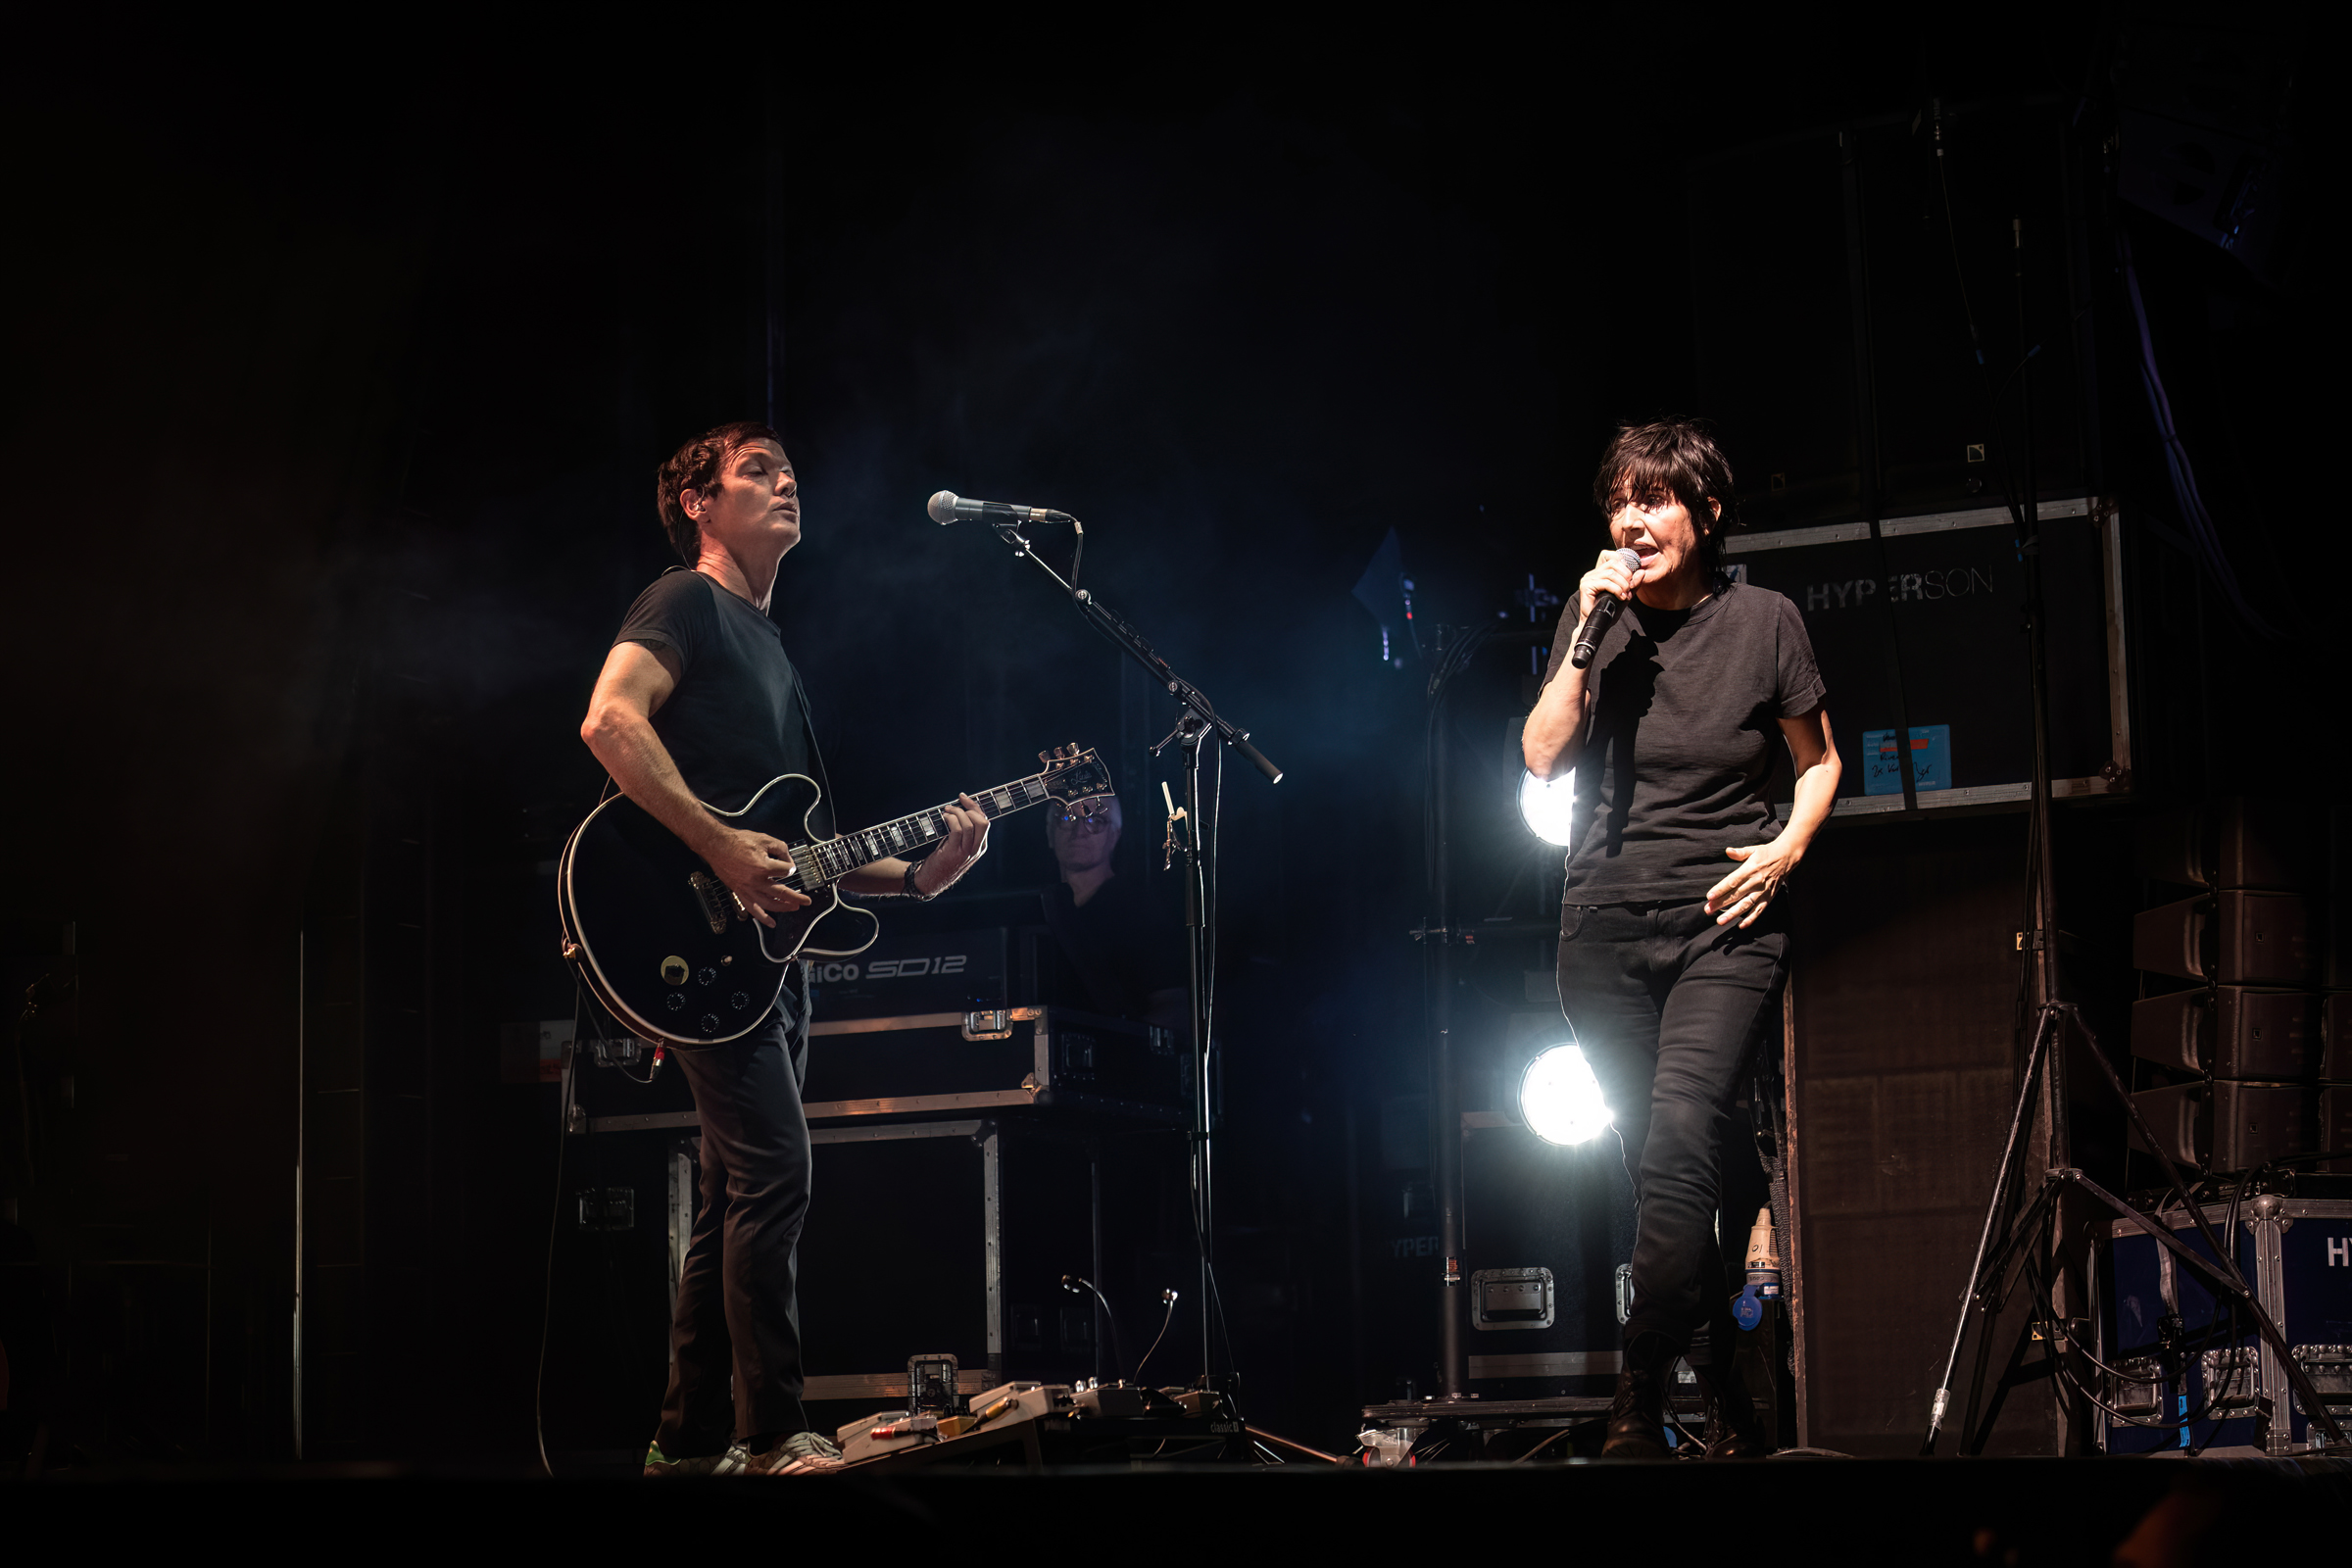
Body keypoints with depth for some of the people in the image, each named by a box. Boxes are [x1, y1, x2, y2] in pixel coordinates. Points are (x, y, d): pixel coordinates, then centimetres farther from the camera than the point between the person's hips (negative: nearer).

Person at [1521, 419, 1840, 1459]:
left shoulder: (1762, 620, 1)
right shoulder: (1595, 614, 6)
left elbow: (1820, 762, 12)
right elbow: (1542, 757, -4)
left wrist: (1786, 848, -5)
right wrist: (1589, 634, -12)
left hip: (1723, 926, -3)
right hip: (1604, 926, 3)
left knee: (1680, 1138, -22)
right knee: (1662, 1168, 6)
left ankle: (1638, 1403, -18)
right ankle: (1729, 1402, 19)